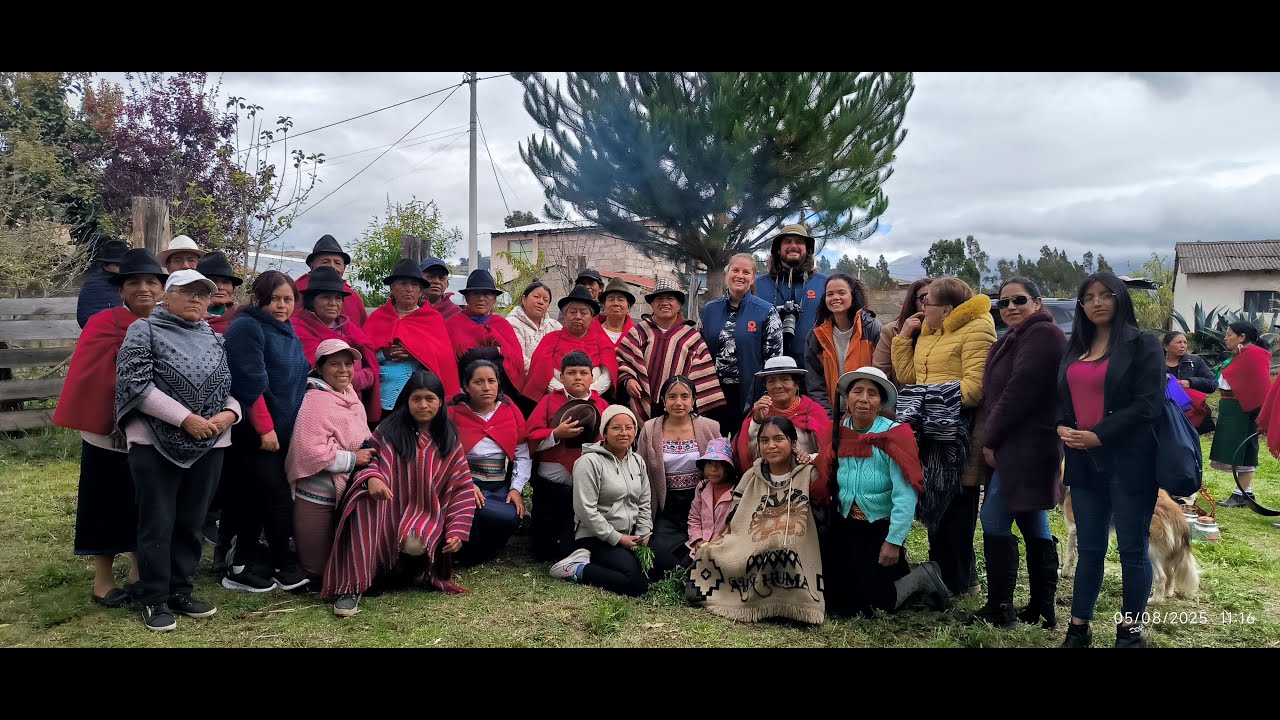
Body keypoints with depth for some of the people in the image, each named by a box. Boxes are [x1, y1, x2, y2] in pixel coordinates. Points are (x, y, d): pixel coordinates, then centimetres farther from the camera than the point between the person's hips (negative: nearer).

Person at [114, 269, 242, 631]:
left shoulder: (216, 339, 14)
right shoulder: (144, 330, 0)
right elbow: (137, 384, -11)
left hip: (208, 445, 5)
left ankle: (179, 591, 23)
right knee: (158, 523, 1)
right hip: (156, 443, -4)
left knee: (191, 521, 11)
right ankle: (154, 600, 13)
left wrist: (228, 413, -8)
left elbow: (232, 387, 15)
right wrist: (186, 418, -17)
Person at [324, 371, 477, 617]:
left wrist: (457, 531, -6)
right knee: (365, 503, -34)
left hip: (427, 515, 1)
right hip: (388, 513, 0)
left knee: (414, 546, -33)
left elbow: (462, 488, 4)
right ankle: (352, 588, -33)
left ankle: (417, 565, 10)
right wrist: (371, 477, -28)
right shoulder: (388, 430, 2)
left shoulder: (449, 441, 6)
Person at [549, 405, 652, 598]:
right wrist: (616, 538, -15)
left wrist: (643, 534, 2)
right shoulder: (590, 462, -12)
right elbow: (586, 510, -17)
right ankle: (576, 569, -10)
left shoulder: (637, 462, 12)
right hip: (596, 538, -9)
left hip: (629, 537, 9)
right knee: (636, 584, -25)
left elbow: (644, 504, 17)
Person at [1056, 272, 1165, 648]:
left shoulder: (1143, 345, -4)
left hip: (1128, 461, -5)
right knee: (1089, 548, 12)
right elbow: (1059, 397, 15)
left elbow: (1147, 404, -13)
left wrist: (1099, 435, -17)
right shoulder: (1075, 348, 15)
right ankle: (1078, 627, 19)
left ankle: (1130, 630, 18)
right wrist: (1061, 427, -5)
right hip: (1083, 461, 5)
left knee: (1132, 549, 5)